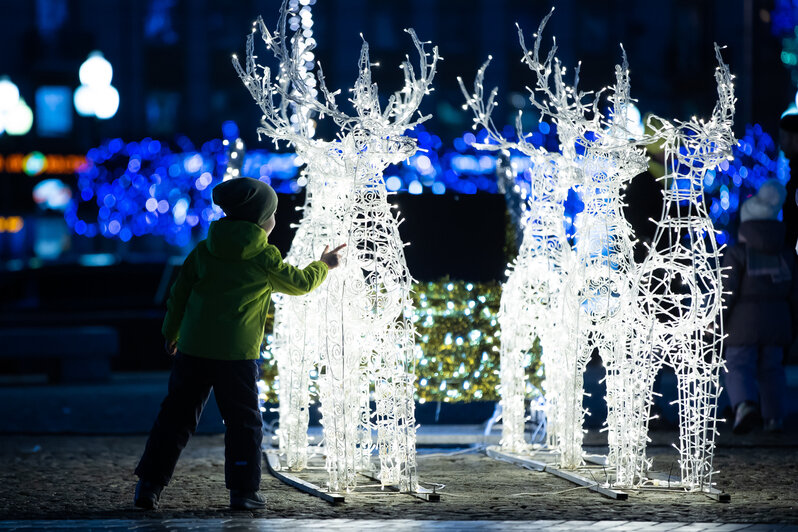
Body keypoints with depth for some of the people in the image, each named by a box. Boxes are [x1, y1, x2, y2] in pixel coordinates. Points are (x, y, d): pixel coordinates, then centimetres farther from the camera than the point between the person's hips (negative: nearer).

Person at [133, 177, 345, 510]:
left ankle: (149, 484, 6)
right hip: (237, 354, -4)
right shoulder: (264, 258, -2)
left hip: (193, 349, 4)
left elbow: (179, 292, 12)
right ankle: (243, 491, 6)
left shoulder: (203, 251, 8)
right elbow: (300, 283, 11)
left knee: (176, 416, 8)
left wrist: (171, 332, 24)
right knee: (244, 421, 7)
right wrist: (323, 266, 30)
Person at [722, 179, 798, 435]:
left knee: (739, 366, -2)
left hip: (745, 319, -4)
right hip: (776, 319, 4)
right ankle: (774, 416, 8)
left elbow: (728, 291, -10)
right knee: (771, 369, 14)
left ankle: (745, 404, -27)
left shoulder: (737, 254, -6)